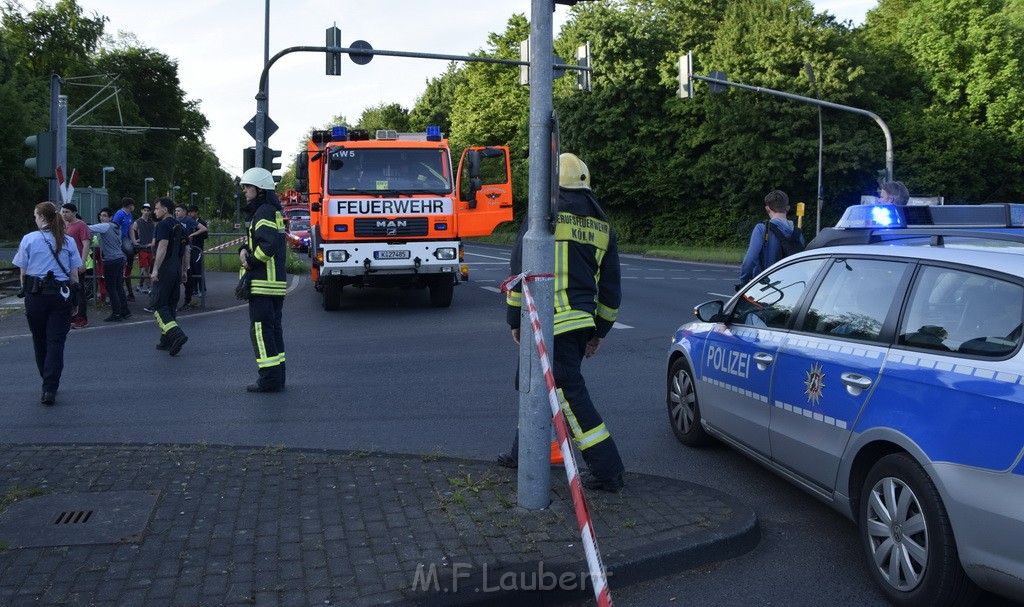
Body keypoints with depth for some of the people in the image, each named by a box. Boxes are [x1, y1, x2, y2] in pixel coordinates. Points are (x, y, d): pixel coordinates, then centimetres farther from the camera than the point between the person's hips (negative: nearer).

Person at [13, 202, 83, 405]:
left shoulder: (29, 239, -3)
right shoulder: (68, 241, 2)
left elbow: (23, 272, -1)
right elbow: (74, 274, 4)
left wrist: (25, 290, 11)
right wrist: (72, 292, 14)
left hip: (35, 294, 0)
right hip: (61, 295, 1)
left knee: (39, 340, 15)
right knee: (56, 341, -1)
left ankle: (48, 384, 27)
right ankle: (50, 389, -10)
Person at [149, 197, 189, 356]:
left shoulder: (163, 225, -10)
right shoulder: (180, 227, 17)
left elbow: (162, 247, -21)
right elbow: (185, 252, 19)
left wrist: (155, 269, -24)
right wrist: (185, 271, 22)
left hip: (164, 269, -9)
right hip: (177, 269, 9)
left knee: (157, 304, -8)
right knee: (170, 305, 13)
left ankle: (176, 335, -25)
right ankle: (166, 341, 17)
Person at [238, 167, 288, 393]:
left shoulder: (264, 212, -13)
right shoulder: (272, 211, 20)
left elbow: (269, 243, -26)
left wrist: (251, 261, -14)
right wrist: (244, 249, 2)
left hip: (264, 281, -10)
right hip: (277, 282, 10)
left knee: (261, 329, -7)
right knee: (273, 328, 13)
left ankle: (269, 378, -7)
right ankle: (277, 376, 18)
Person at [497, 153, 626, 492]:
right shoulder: (601, 227, 13)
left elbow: (520, 272, -7)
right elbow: (611, 287, 15)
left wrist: (515, 320, 2)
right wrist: (600, 331, 22)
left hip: (551, 323, -7)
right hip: (582, 321, 7)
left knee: (570, 393, -5)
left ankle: (607, 470, -6)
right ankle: (523, 453, 32)